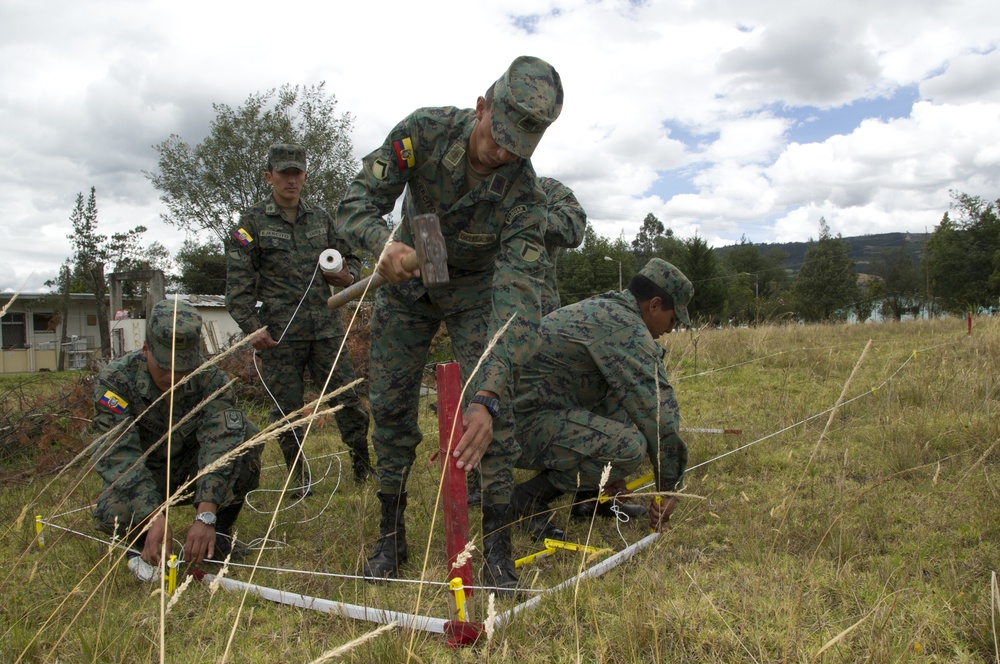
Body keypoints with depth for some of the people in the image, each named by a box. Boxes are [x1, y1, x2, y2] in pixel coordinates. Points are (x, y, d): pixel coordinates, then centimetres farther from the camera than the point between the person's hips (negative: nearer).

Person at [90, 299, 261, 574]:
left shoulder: (210, 379, -21)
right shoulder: (114, 381, -23)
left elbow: (220, 443, -33)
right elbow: (118, 456, -33)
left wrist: (206, 516, -46)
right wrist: (154, 517, -46)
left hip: (193, 468, 1)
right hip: (140, 475, -1)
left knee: (245, 435, -27)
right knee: (115, 513, -35)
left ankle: (218, 533, -11)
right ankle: (147, 544, 1)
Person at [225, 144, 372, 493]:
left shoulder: (320, 217, 14)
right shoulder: (252, 222, 3)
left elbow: (351, 257, 23)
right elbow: (238, 282, -2)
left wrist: (348, 275, -1)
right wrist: (251, 326, -11)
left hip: (326, 327, 2)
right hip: (280, 333, -2)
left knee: (347, 398, -1)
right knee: (286, 409, 4)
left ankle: (364, 466, 11)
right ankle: (300, 478, 17)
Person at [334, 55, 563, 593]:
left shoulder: (524, 196, -32)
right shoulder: (425, 131, -26)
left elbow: (517, 297, -40)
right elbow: (356, 202, -25)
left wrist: (486, 397, -52)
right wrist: (382, 242, -50)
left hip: (474, 291, -2)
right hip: (406, 286, 2)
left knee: (492, 410, -15)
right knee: (390, 407, 1)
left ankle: (497, 547, -1)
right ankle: (391, 537, 16)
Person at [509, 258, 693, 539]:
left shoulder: (602, 308, 16)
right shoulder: (626, 328, -16)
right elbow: (657, 410, -15)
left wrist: (611, 467, 21)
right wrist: (667, 488, -5)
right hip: (523, 423, -11)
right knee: (630, 445, -25)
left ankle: (588, 495, 17)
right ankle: (531, 496, -7)